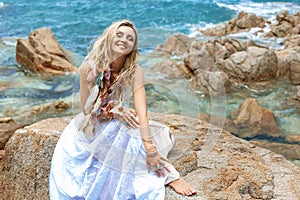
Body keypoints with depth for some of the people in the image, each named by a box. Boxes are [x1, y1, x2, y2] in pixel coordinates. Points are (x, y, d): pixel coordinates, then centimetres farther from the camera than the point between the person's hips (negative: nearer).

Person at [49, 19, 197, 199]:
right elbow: (87, 109, -13)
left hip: (121, 124, -2)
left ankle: (169, 175, -21)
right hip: (93, 125, 2)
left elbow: (141, 111, -32)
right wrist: (114, 110, -28)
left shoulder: (135, 71, -20)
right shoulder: (89, 67, -20)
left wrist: (150, 149, -43)